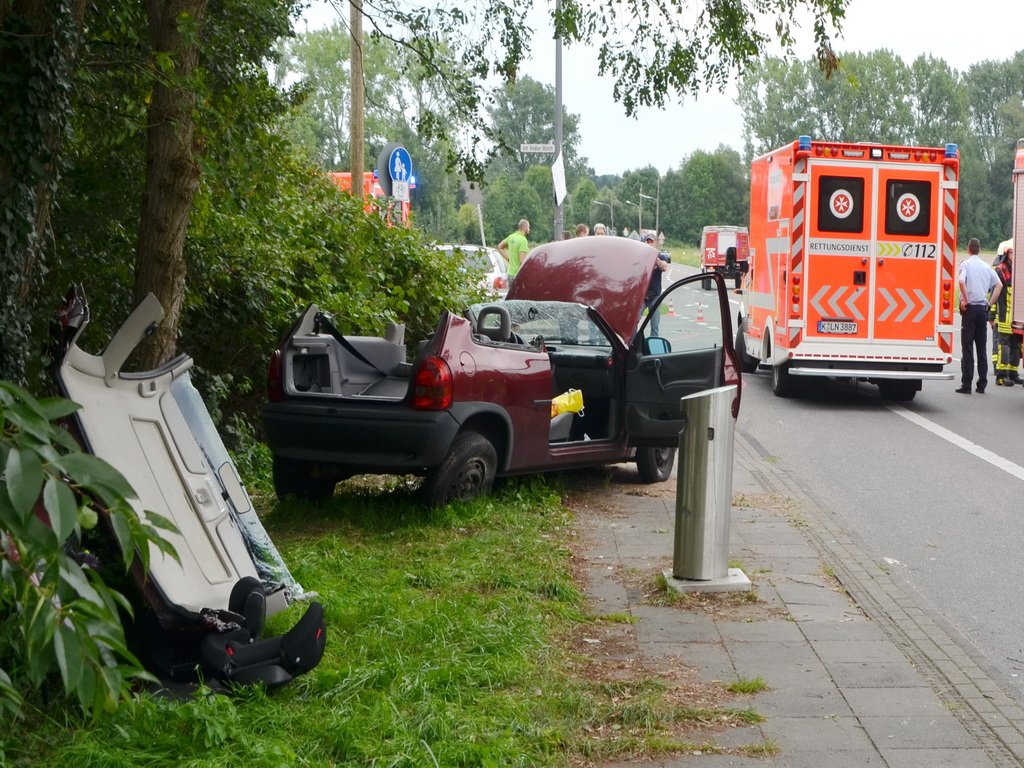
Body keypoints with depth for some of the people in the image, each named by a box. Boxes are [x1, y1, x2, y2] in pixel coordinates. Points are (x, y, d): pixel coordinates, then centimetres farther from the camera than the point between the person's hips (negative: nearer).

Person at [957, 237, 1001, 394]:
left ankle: (966, 385, -6)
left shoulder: (965, 264, -5)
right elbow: (999, 285, 6)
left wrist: (965, 299, -13)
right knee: (981, 348, 8)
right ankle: (982, 385, 9)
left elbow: (961, 281, -23)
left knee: (967, 347, -3)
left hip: (970, 307, -4)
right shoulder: (987, 267, 11)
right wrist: (990, 303, 8)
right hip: (983, 309, 4)